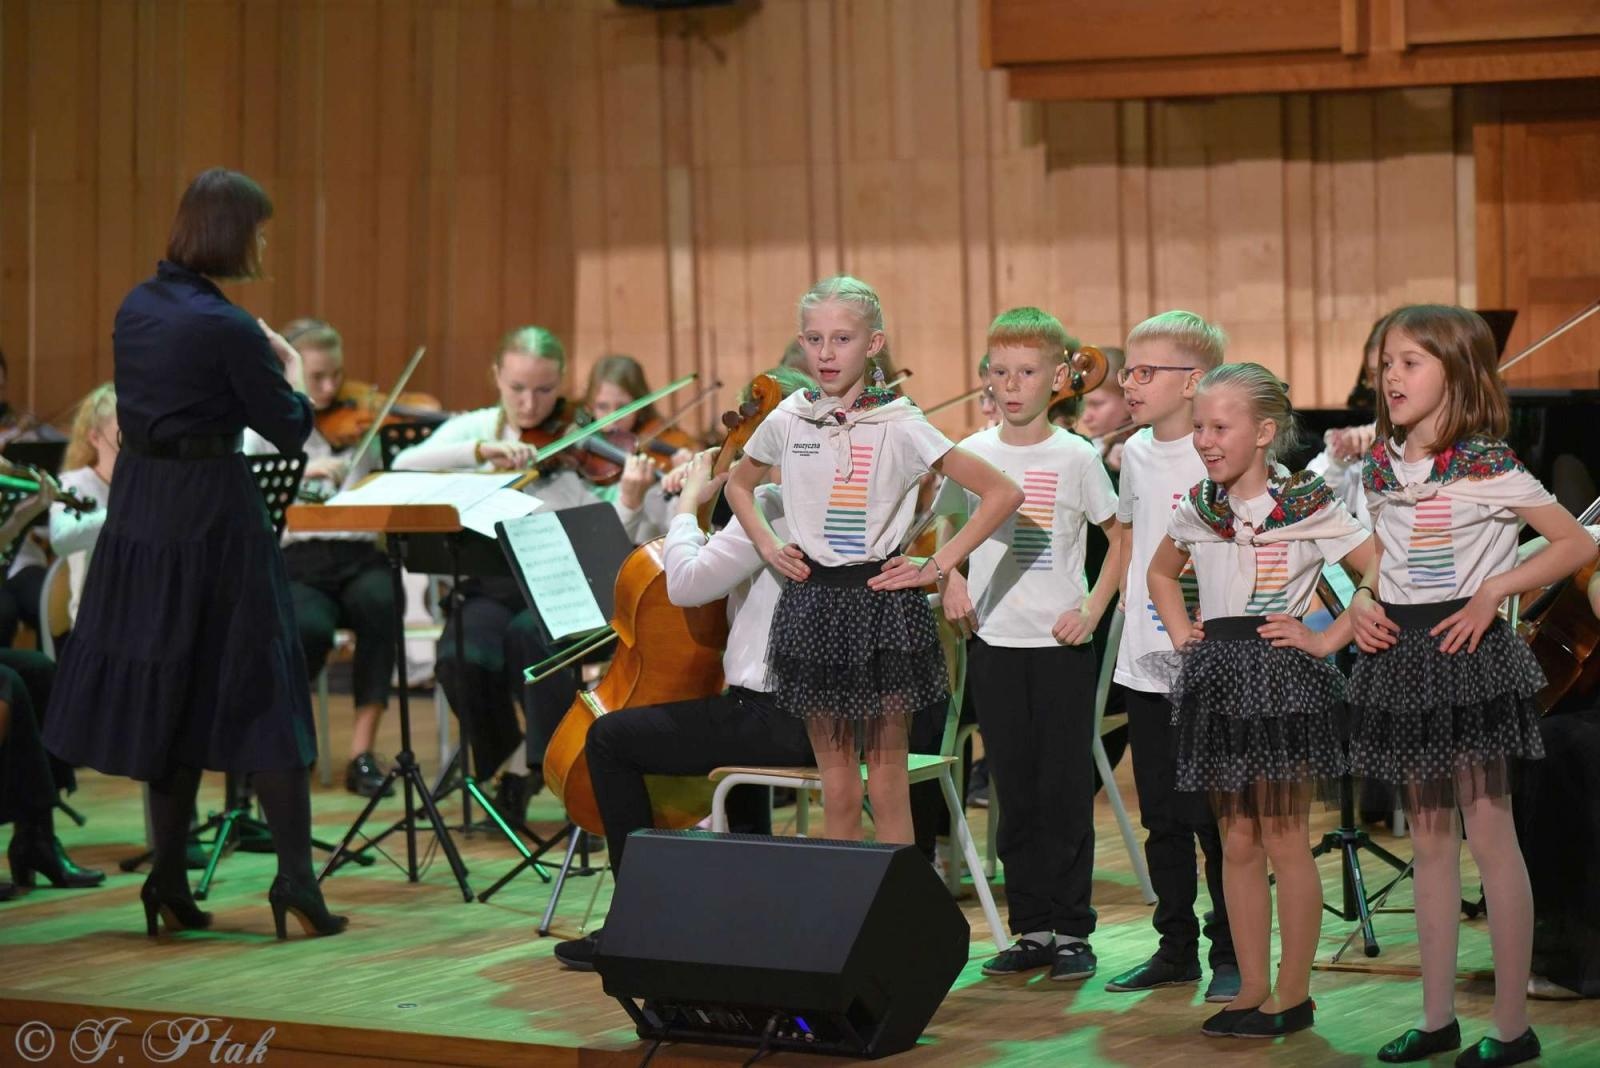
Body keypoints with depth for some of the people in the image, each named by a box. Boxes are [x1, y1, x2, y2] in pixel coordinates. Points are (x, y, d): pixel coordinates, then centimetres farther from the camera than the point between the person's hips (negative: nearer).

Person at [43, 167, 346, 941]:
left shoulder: (136, 308, 5)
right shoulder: (228, 329, -17)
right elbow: (289, 431, -9)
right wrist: (292, 373, 10)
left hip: (140, 506, 7)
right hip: (213, 511, -7)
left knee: (160, 690, 12)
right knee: (255, 688, 0)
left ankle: (169, 883, 14)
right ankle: (295, 877, -2)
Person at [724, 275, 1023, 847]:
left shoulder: (899, 426, -8)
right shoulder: (787, 421, 3)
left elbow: (1002, 492, -9)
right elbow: (738, 484, 24)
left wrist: (938, 566, -10)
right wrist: (767, 546, 9)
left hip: (882, 604, -3)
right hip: (811, 603, 3)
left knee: (887, 787, 1)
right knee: (836, 788, 8)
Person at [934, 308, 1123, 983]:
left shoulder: (1075, 457, -2)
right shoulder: (972, 454, 4)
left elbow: (1121, 538, 4)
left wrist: (1093, 608, -6)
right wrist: (950, 580, 0)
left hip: (1060, 643, -2)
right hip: (994, 643, 3)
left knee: (1065, 790, 0)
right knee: (1016, 793, 7)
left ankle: (1072, 931, 8)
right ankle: (1031, 928, 14)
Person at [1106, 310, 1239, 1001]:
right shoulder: (1136, 452, 9)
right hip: (1145, 661, 7)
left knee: (1216, 816, 0)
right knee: (1162, 817, 13)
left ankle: (1231, 954, 11)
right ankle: (1175, 947, 23)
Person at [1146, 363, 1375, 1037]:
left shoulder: (1308, 506, -8)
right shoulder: (1196, 509, 8)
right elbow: (1161, 571, 28)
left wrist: (1327, 640, -11)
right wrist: (1181, 633, 14)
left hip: (1282, 678, -5)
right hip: (1217, 679, 5)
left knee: (1285, 843, -1)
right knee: (1237, 843, 9)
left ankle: (1293, 994, 9)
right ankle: (1252, 989, 16)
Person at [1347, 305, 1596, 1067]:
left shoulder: (1485, 468, -11)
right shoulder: (1378, 468, 7)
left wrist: (1493, 591, -16)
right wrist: (1362, 601, 0)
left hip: (1467, 656, -6)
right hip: (1401, 656, 6)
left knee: (1489, 836, -4)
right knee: (1429, 840, 11)